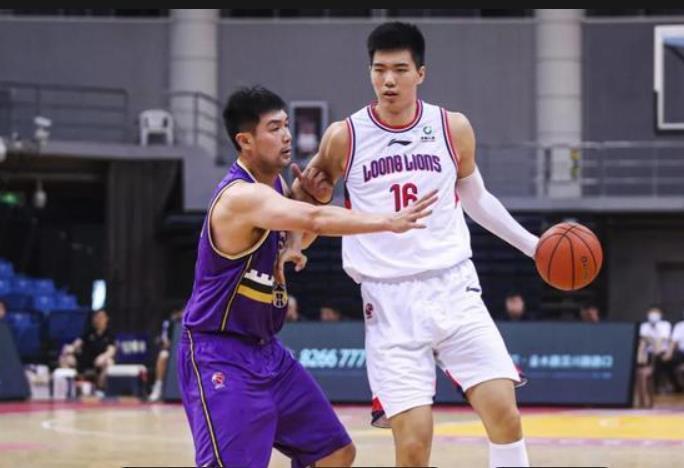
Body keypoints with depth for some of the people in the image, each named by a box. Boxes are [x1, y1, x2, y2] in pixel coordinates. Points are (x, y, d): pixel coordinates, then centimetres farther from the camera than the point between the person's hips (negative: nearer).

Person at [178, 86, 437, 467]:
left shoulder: (274, 185, 8)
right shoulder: (241, 196, -23)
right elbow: (314, 220, -39)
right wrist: (389, 221, -41)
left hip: (266, 350, 10)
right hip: (221, 356, -10)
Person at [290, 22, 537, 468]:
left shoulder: (453, 128, 3)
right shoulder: (344, 138, -3)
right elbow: (309, 199, 14)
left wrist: (532, 244, 16)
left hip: (455, 289, 2)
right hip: (390, 302, -2)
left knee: (504, 412, -10)